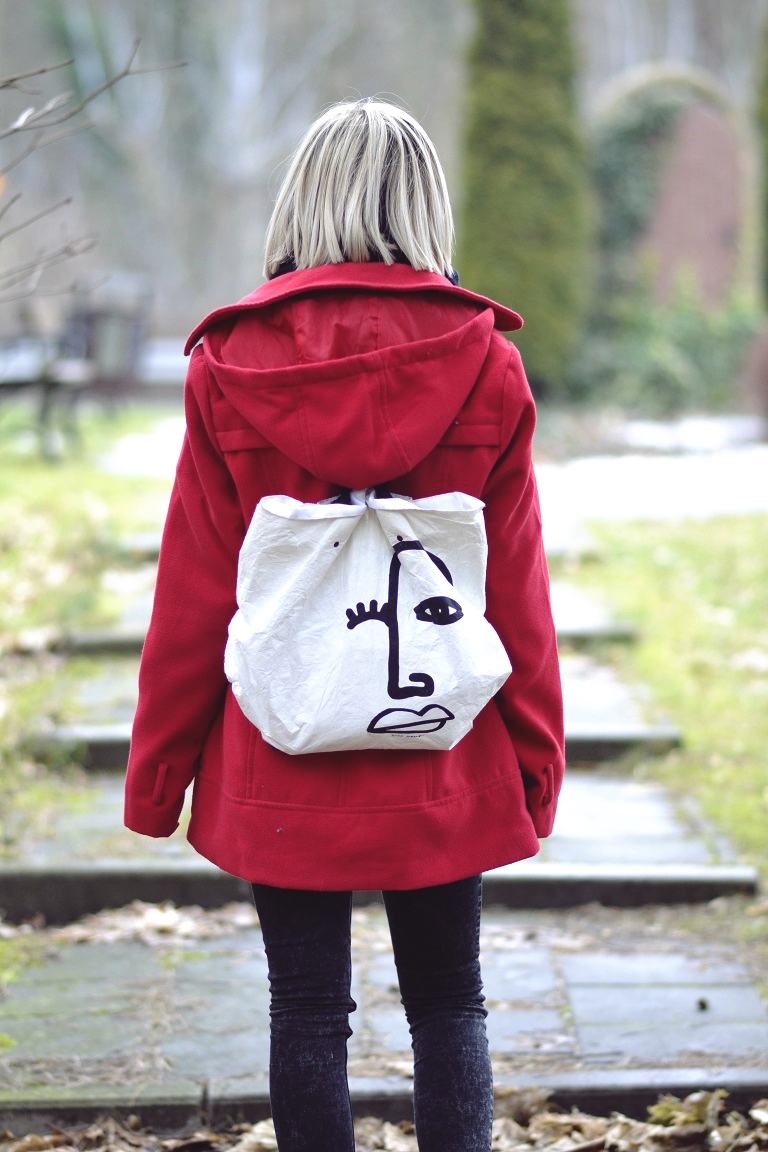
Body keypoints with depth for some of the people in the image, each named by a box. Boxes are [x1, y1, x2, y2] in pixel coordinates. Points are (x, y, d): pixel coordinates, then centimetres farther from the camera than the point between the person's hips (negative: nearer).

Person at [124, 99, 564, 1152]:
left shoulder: (231, 363, -6)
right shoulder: (482, 362, -6)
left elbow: (193, 591, -3)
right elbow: (516, 586, -1)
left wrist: (157, 772, 6)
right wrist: (536, 760, 9)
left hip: (278, 767, 0)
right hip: (443, 763, 1)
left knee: (307, 1011, 9)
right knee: (448, 1005, 13)